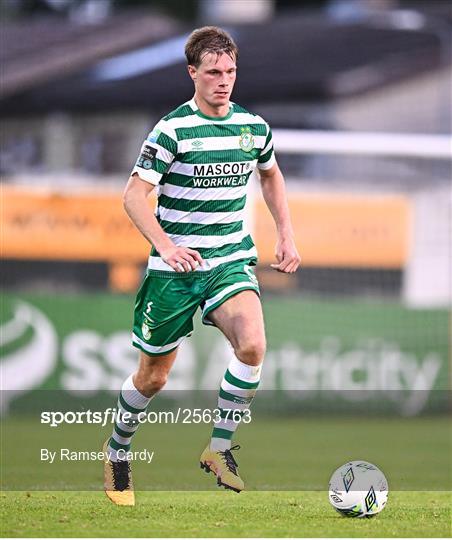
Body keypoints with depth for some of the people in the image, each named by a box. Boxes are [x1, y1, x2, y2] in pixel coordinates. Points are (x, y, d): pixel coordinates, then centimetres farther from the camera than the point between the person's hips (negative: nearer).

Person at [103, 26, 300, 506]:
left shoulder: (254, 126, 4)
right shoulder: (173, 129, -11)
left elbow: (270, 175, 25)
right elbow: (134, 196, -14)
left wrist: (286, 235, 16)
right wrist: (165, 246, -28)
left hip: (231, 262, 3)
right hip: (174, 269, -3)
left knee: (252, 344, -26)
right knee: (153, 377, 7)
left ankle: (219, 449, -10)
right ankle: (118, 449, 36)